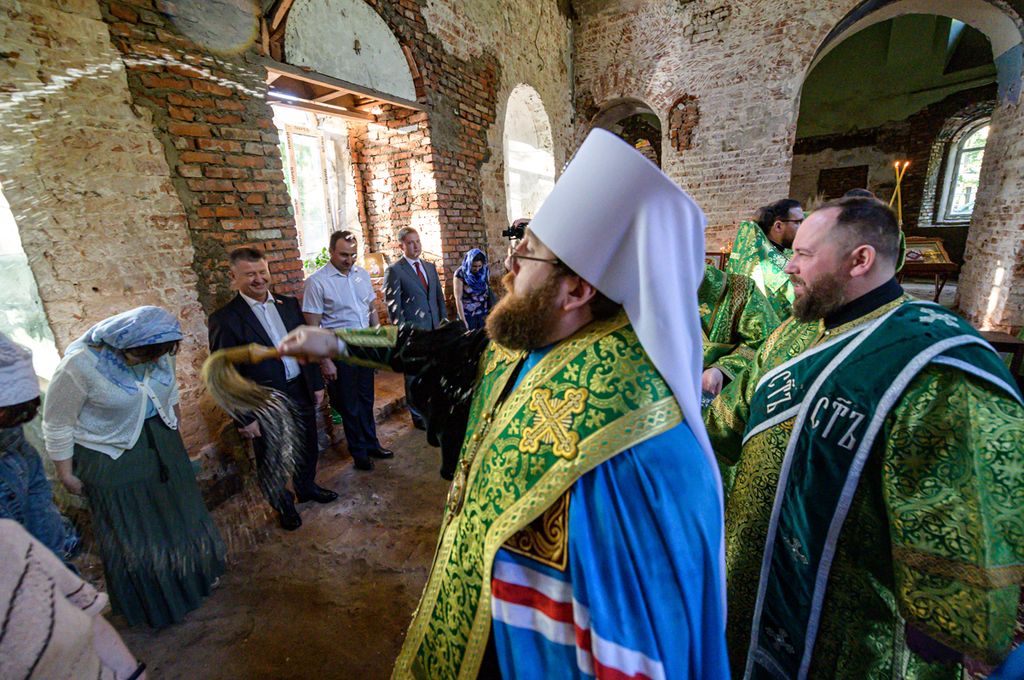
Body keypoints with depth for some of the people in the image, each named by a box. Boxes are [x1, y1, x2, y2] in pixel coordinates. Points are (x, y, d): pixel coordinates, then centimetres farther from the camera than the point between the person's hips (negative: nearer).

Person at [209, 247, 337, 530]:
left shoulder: (288, 304, 2)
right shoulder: (225, 319, -14)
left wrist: (317, 383, 8)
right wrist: (244, 417, -13)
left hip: (301, 392, 5)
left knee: (308, 448, 23)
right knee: (272, 462, 16)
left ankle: (307, 487, 49)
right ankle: (283, 505, 40)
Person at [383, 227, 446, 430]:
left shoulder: (430, 267, 12)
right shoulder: (394, 271, -7)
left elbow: (439, 295, 17)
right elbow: (393, 305, -10)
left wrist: (444, 318, 9)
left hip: (434, 328, 6)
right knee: (414, 375, 6)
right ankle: (418, 416, 22)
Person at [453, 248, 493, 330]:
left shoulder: (486, 270, -4)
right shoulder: (460, 273, -14)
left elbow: (488, 291, 7)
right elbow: (458, 299, -12)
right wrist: (463, 320, -14)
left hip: (484, 314, 3)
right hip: (467, 315, -3)